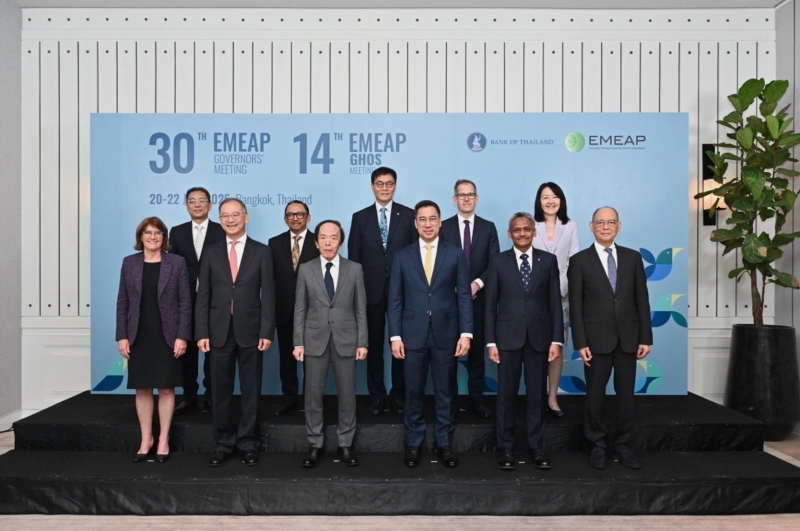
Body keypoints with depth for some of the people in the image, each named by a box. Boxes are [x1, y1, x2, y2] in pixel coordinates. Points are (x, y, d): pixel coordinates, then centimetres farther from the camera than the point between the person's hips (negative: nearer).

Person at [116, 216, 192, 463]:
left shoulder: (177, 263, -1)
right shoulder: (129, 263, 5)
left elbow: (185, 302, -3)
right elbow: (122, 302, 5)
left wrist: (182, 336, -9)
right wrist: (122, 336, -1)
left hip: (167, 336, -2)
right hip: (139, 337, 2)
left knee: (166, 388, 5)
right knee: (142, 389, 8)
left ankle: (163, 440, 17)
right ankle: (145, 440, 21)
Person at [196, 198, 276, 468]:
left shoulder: (262, 252, 2)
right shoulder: (212, 253, 8)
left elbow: (268, 294, -2)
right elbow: (203, 296, 5)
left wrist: (267, 331, -9)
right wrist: (202, 333, -3)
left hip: (250, 331, -2)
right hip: (219, 331, 2)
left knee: (251, 390, 7)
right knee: (220, 391, 9)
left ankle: (248, 442, 20)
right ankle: (224, 442, 22)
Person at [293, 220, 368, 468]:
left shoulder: (354, 269, 1)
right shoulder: (306, 270, 2)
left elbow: (361, 309, 2)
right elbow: (300, 309, 3)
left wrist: (362, 342, -3)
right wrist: (298, 342, -2)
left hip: (345, 340, 0)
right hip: (315, 340, 0)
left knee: (347, 394, 7)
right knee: (313, 394, 6)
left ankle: (345, 444, 21)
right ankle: (315, 444, 20)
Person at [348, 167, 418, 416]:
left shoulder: (408, 215, 3)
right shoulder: (360, 217, 5)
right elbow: (354, 257, 5)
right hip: (371, 290, 1)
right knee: (374, 344, 8)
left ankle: (399, 394, 19)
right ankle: (376, 395, 20)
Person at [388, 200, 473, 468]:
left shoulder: (456, 255, 3)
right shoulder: (402, 257, 5)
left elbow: (464, 296, 0)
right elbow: (395, 300, 3)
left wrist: (466, 333, -8)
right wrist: (395, 336, -4)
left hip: (446, 334, 0)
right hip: (413, 334, 1)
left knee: (445, 392, 9)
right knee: (414, 392, 9)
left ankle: (445, 443, 23)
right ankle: (414, 443, 24)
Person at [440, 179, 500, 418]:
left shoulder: (488, 228, 7)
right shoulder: (444, 227, 4)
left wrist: (478, 283, -12)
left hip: (479, 298, 1)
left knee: (477, 350, 7)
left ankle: (476, 398, 17)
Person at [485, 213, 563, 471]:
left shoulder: (548, 260, 4)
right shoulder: (499, 262, 2)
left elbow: (555, 302, 3)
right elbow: (491, 305, 1)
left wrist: (557, 339, -2)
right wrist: (491, 341, -4)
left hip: (539, 337, 1)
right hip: (508, 337, -1)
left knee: (537, 394, 8)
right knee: (506, 394, 6)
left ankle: (536, 447, 22)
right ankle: (505, 448, 18)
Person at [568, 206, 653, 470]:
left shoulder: (633, 257, 8)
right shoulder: (579, 260, -1)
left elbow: (642, 300, 6)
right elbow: (575, 306, -4)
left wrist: (645, 338, 0)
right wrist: (581, 343, -9)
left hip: (628, 338, 2)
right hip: (596, 338, -2)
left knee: (626, 394, 9)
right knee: (595, 395, 6)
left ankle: (622, 445, 22)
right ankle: (598, 446, 21)